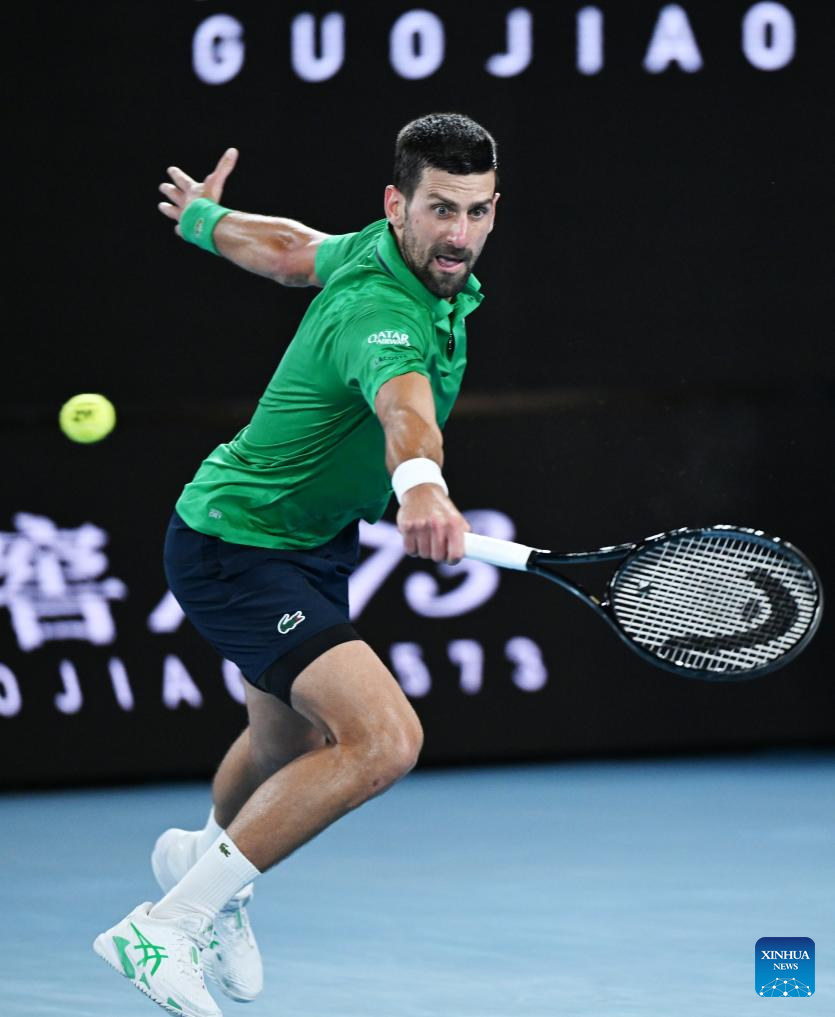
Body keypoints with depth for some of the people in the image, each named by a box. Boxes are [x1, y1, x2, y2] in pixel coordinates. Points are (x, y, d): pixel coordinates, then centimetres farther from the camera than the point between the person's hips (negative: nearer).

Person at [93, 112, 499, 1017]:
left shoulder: (409, 262, -4)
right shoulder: (379, 312, -33)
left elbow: (292, 249, 16)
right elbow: (404, 404, -56)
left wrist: (206, 218, 36)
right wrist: (420, 484, -77)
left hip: (315, 541, 10)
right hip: (234, 546, -10)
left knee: (290, 747, 28)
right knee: (382, 738, -27)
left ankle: (200, 857, 61)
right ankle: (165, 927, -16)